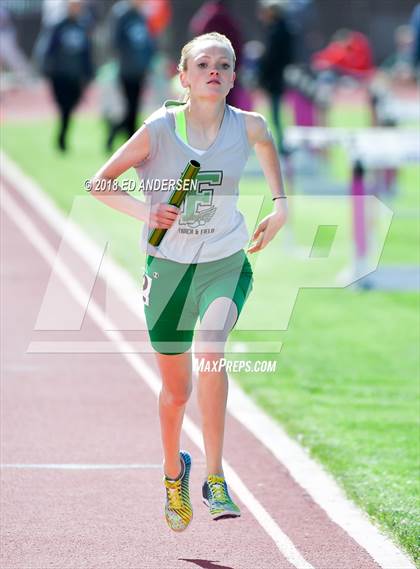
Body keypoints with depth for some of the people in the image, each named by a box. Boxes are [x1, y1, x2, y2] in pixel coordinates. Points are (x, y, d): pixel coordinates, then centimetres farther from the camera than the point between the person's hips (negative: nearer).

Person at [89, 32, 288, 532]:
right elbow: (100, 182, -5)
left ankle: (215, 479, -24)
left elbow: (266, 143, 19)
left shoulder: (247, 126, -7)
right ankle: (173, 470, 42)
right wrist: (144, 211, -22)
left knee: (210, 350, -29)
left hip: (225, 263, 0)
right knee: (175, 388, 11)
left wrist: (279, 204, 13)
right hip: (167, 265, 0)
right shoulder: (159, 129, -13)